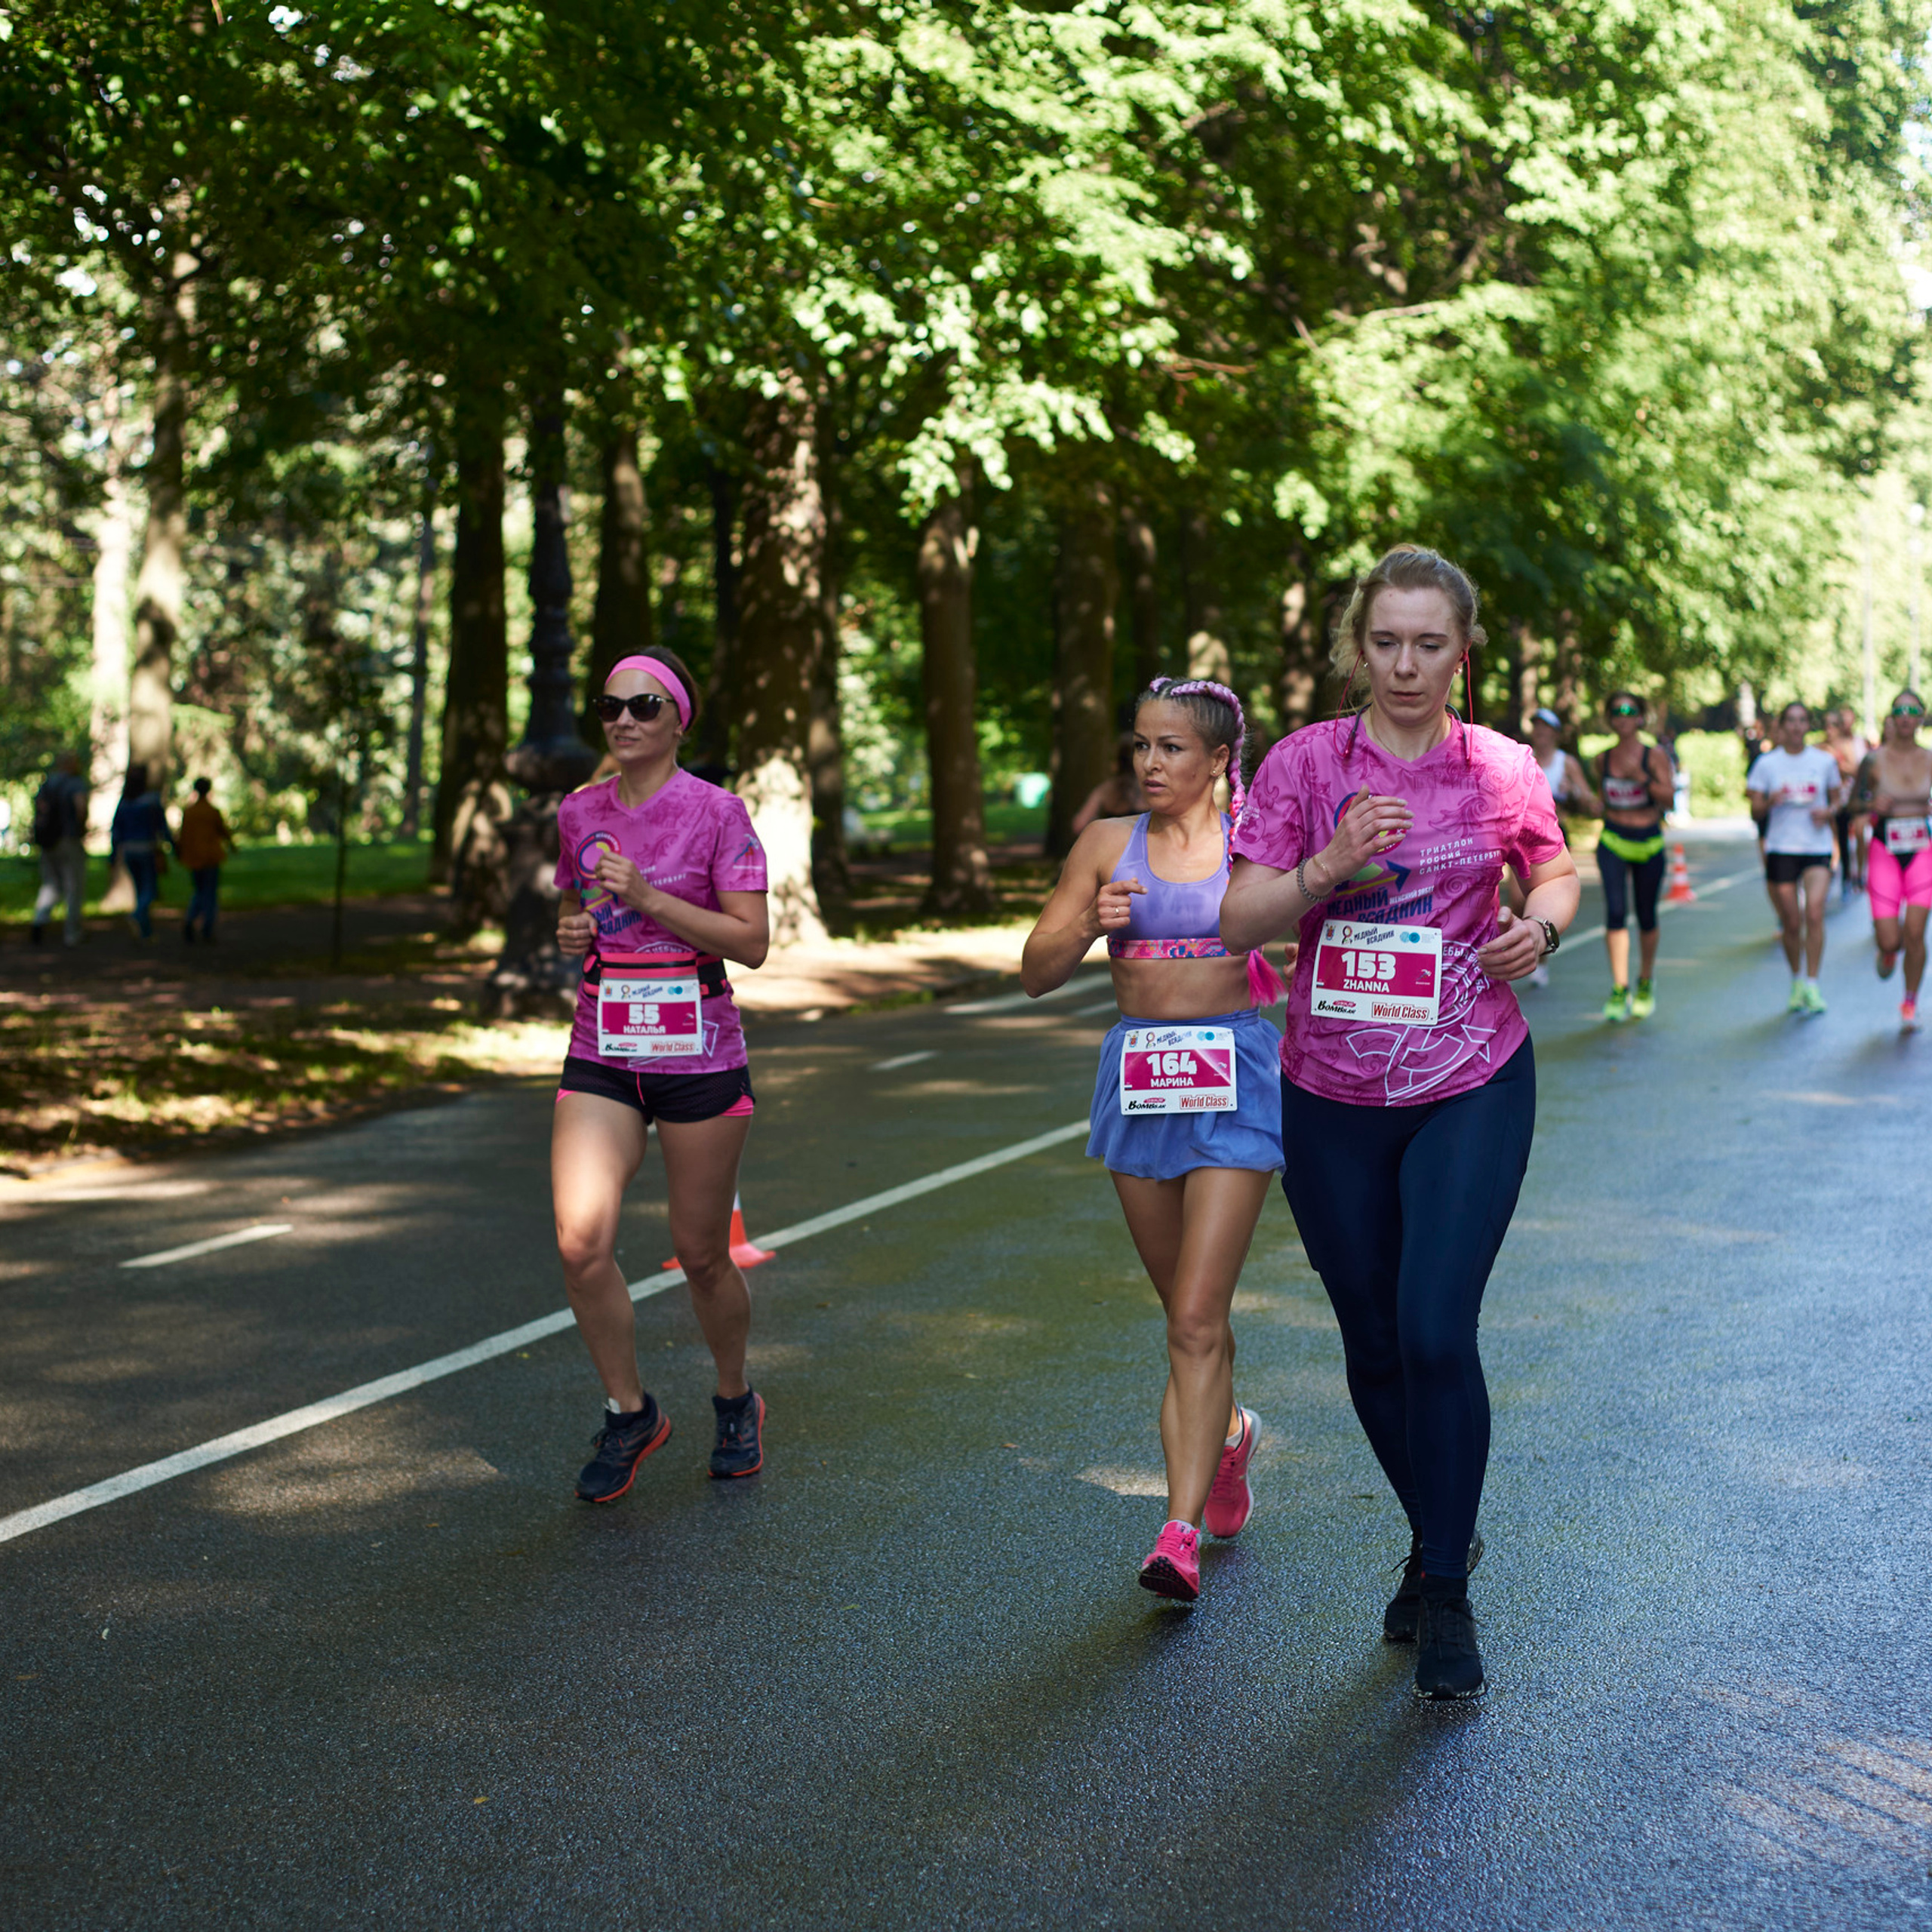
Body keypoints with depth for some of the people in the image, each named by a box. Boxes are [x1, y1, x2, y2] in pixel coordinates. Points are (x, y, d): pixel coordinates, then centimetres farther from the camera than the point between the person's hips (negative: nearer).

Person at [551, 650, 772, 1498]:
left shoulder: (718, 813, -5)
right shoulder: (579, 813, 8)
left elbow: (751, 940, -10)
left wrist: (648, 897, -18)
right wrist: (570, 932, 0)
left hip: (698, 1054, -3)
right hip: (600, 1054, 3)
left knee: (702, 1255, 6)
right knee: (581, 1241, -13)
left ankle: (735, 1400, 34)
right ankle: (629, 1412, 8)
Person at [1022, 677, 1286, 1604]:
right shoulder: (1107, 844, 6)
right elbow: (1036, 973, 4)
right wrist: (1090, 924, -14)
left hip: (1232, 1078, -3)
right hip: (1137, 1076, 3)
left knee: (1197, 1318, -11)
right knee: (1184, 1309, 15)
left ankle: (1181, 1531, -11)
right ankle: (1227, 1431, 45)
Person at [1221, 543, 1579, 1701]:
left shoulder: (1503, 770, -1)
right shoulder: (1305, 762, -3)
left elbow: (1558, 874, 16)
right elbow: (1240, 920, -4)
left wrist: (1543, 925, -7)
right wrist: (1328, 868, -21)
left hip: (1472, 1090, -2)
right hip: (1332, 1095, 2)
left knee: (1436, 1331, -13)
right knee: (1373, 1346, 11)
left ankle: (1446, 1594, 3)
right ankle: (1441, 1538, 35)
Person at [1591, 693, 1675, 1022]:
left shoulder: (1655, 757, -4)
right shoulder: (1603, 759, 5)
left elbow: (1669, 797, -14)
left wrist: (1641, 777, -26)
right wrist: (1608, 814, 2)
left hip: (1649, 843, -1)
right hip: (1613, 842, 1)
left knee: (1646, 917, 9)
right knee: (1616, 911, -16)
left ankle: (1646, 982, 31)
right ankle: (1619, 988, -16)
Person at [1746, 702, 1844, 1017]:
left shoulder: (1825, 761, 5)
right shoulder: (1768, 763, 3)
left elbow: (1837, 798, 14)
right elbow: (1755, 808, 3)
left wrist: (1828, 811, -8)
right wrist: (1771, 801, -19)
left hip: (1817, 848, 0)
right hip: (1781, 847, 0)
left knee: (1814, 913, -17)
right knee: (1791, 922, 3)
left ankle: (1812, 986, -10)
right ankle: (1797, 982, 23)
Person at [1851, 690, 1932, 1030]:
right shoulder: (1875, 760, -3)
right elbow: (1854, 803, 5)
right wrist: (1873, 804, -16)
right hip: (1885, 852, -1)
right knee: (1889, 939, -6)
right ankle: (1888, 951, 34)